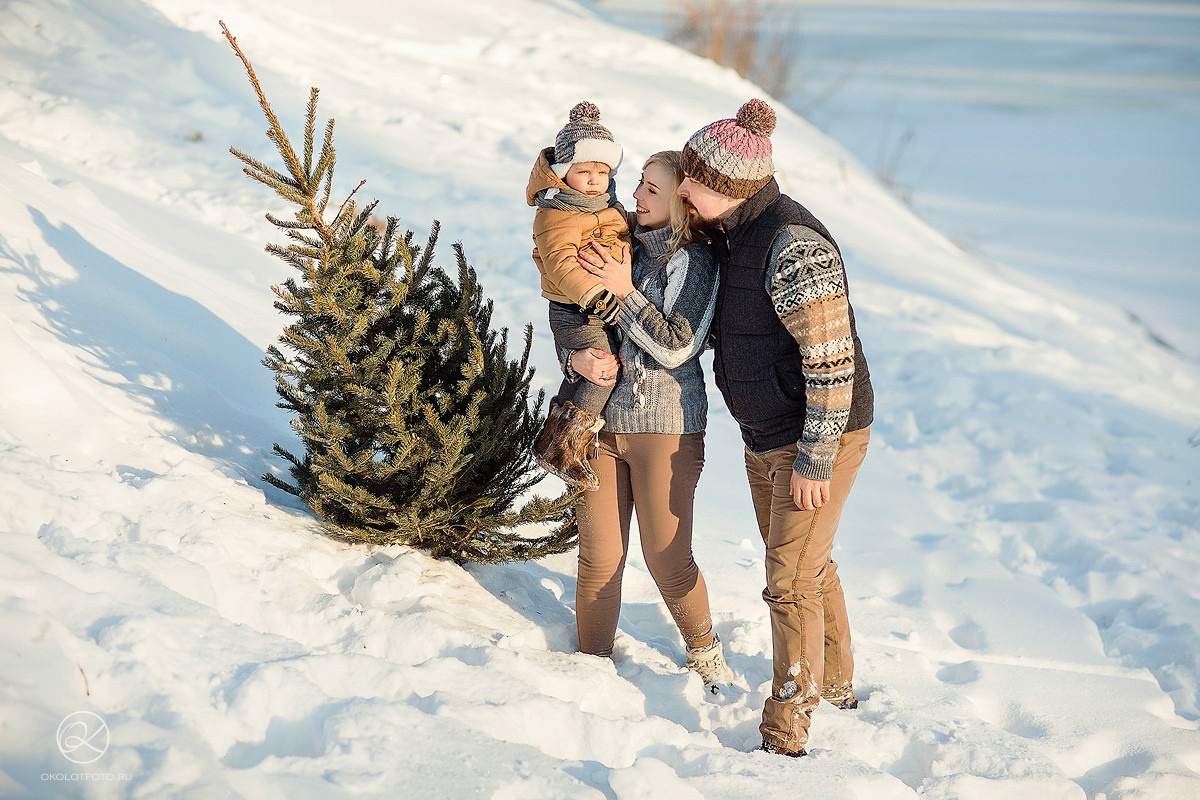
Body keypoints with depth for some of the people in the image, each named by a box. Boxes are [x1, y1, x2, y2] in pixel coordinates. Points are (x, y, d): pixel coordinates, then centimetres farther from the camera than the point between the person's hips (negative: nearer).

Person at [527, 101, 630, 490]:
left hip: (602, 310, 9)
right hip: (573, 312, -9)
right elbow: (560, 261, -27)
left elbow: (624, 239, 33)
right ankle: (560, 448, -12)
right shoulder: (555, 214, -15)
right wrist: (593, 293, -36)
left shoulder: (610, 207, 14)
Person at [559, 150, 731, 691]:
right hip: (598, 420, 4)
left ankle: (703, 650, 28)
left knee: (667, 558, 3)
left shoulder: (696, 262, -8)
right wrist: (576, 359, -7)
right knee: (599, 557, 6)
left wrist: (625, 291, -17)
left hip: (665, 428, -4)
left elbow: (676, 349, -15)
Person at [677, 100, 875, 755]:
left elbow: (831, 360, -26)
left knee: (790, 582, -6)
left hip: (820, 436, -9)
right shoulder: (732, 234, 4)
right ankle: (835, 686, 41)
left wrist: (813, 461, -23)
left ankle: (785, 739, 2)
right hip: (766, 439, 9)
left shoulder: (793, 244, -25)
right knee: (810, 565, 22)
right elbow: (724, 327, 18)